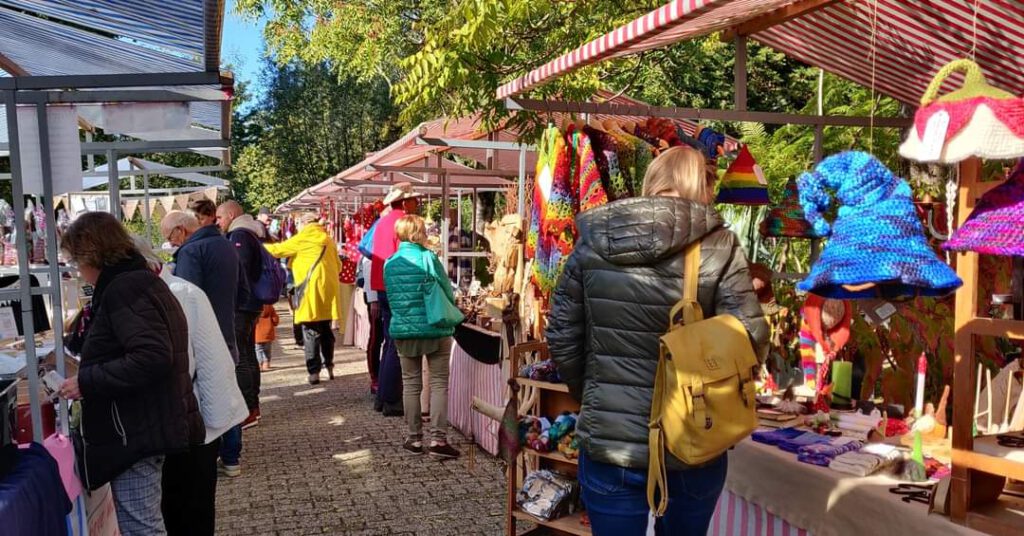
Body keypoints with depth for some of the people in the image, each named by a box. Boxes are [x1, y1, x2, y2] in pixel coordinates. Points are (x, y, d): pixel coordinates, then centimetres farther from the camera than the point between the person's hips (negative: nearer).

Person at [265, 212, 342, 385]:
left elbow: (278, 249, 2)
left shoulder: (303, 238, -5)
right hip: (328, 290, 6)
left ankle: (314, 372, -3)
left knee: (311, 331, -2)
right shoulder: (328, 240, 14)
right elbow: (338, 266, 18)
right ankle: (329, 366, 20)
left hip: (311, 290, -6)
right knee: (326, 329, 15)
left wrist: (260, 246, 17)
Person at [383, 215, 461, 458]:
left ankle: (415, 439, 16)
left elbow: (391, 297, 12)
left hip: (403, 330, 4)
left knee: (410, 384, 11)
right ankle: (438, 439, -2)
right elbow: (448, 293, -5)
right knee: (439, 383, 2)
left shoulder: (390, 263, 4)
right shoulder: (428, 258, -10)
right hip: (435, 329, -4)